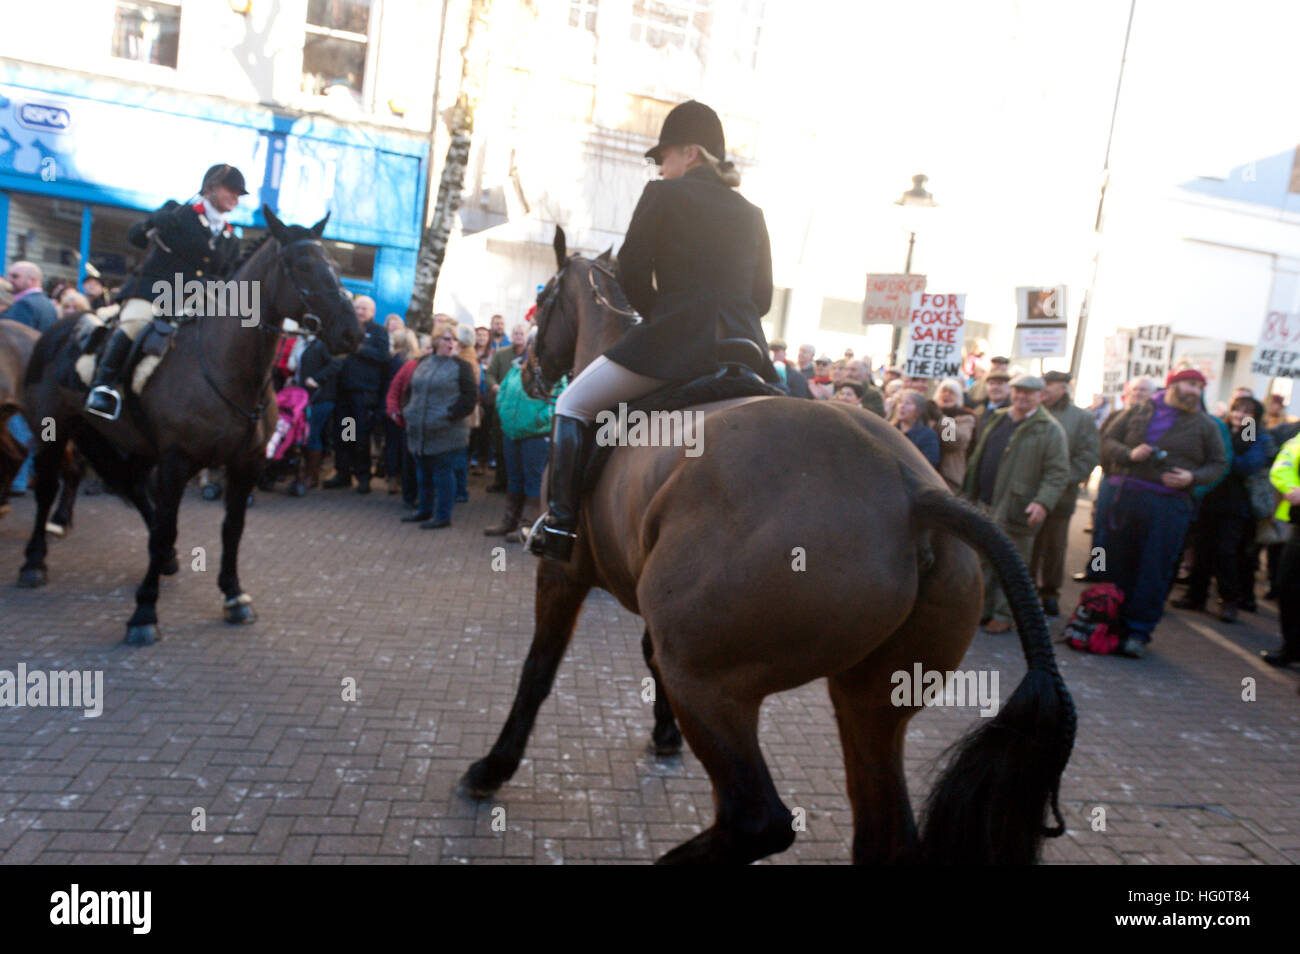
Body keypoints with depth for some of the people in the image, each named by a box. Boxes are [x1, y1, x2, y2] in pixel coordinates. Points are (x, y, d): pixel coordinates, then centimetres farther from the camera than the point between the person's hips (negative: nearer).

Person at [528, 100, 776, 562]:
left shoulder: (664, 194, 2)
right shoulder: (752, 214, 18)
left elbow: (632, 270, -1)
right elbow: (762, 296, 17)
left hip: (673, 341, -5)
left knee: (573, 404, 10)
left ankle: (560, 523, 2)